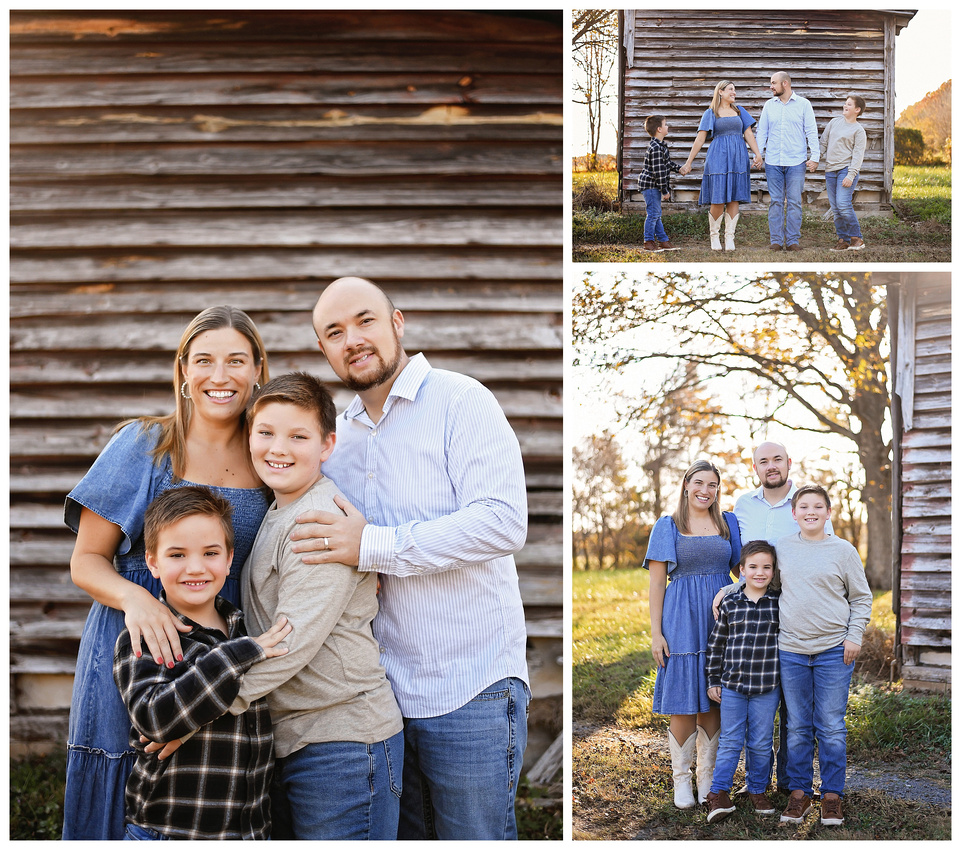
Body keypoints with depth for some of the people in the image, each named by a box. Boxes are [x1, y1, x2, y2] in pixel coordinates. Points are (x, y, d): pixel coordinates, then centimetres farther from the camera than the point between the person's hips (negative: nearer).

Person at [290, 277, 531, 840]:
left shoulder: (460, 401, -9)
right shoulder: (339, 433, 13)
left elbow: (503, 522, -22)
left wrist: (373, 547, -22)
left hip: (470, 692, -6)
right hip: (382, 688, 6)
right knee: (405, 837, 16)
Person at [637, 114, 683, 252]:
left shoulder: (661, 145, 11)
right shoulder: (656, 148, -22)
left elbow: (667, 163, 26)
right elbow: (658, 171, -23)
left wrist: (679, 168, 14)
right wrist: (665, 190, -20)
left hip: (654, 186, 10)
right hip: (650, 184, -10)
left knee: (656, 214, 14)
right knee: (653, 213, -6)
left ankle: (663, 241, 19)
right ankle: (649, 242, 1)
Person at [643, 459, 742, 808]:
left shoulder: (728, 523, 11)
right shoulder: (667, 527, 4)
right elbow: (657, 583, 1)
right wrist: (655, 633, -5)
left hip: (720, 621, 2)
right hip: (682, 622, -2)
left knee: (713, 702, 6)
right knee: (683, 704, -1)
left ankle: (708, 778, 18)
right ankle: (681, 780, 11)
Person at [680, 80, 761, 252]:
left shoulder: (739, 111, 17)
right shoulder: (710, 113, 6)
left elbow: (748, 134, 12)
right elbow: (700, 139, 4)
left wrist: (758, 154, -1)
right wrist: (688, 162, 0)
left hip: (738, 159, 4)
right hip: (718, 159, -3)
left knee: (735, 199, -1)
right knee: (718, 200, -8)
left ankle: (729, 238, 4)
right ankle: (714, 236, 7)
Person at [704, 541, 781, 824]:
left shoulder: (780, 603, -1)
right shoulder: (729, 604, 0)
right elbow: (716, 643, 6)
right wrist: (713, 680, 6)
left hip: (767, 687, 0)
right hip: (732, 685, 0)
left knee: (761, 743, 9)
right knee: (730, 741, 4)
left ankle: (757, 789, 25)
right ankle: (719, 793, 11)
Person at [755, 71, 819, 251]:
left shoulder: (803, 104, 4)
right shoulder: (769, 105, 11)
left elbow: (811, 132, 2)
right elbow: (762, 131, 12)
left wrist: (815, 157, -5)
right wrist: (758, 153, -1)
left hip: (796, 162, -2)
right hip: (773, 162, 2)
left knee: (794, 202, -2)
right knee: (776, 202, 2)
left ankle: (793, 241, 3)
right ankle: (776, 241, 6)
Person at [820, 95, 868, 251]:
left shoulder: (859, 130, 0)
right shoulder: (834, 122, 15)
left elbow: (858, 155, -7)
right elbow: (823, 142, 21)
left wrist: (851, 175, -17)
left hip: (847, 169, -6)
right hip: (830, 170, 6)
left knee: (843, 204, -19)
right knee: (835, 208, 3)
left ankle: (856, 238, -9)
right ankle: (843, 240, 9)